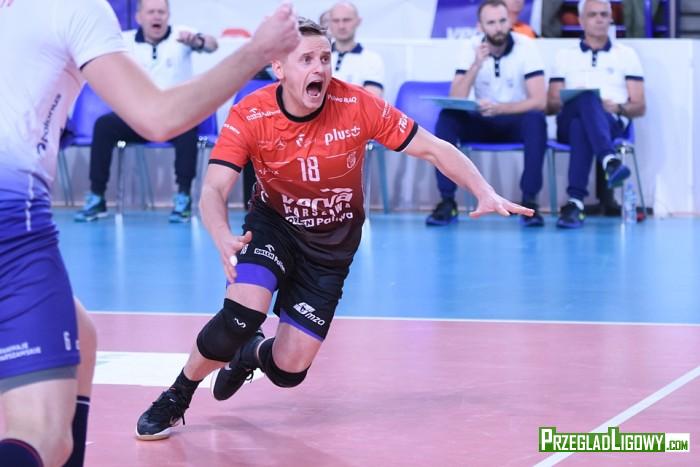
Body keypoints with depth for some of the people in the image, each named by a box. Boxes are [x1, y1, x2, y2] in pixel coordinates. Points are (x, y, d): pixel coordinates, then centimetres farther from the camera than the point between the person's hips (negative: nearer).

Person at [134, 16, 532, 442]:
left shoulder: (358, 106, -23)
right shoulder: (250, 116, -23)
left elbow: (432, 148, -15)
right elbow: (214, 190, -28)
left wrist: (485, 193, -27)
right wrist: (223, 239, -49)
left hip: (332, 244, 1)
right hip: (273, 226, -1)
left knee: (289, 370, -5)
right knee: (242, 316, -29)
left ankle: (251, 353, 35)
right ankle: (175, 399, -2)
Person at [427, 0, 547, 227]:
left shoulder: (526, 47, -14)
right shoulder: (473, 49, -6)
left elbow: (539, 101, -22)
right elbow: (455, 99, -14)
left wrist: (499, 108, -36)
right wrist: (477, 65, -26)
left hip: (517, 122, -2)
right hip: (483, 124, 2)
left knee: (535, 120, -36)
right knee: (447, 117, -26)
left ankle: (529, 202, -31)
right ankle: (447, 201, -24)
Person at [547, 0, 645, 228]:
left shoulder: (626, 55, 21)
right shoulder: (565, 56, 24)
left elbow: (640, 107, 15)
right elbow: (550, 105, 17)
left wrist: (618, 108, -9)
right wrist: (570, 101, -7)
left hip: (611, 124, 0)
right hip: (568, 122, 1)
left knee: (581, 125, -41)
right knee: (588, 98, -39)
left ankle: (576, 202, -56)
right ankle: (610, 162, -63)